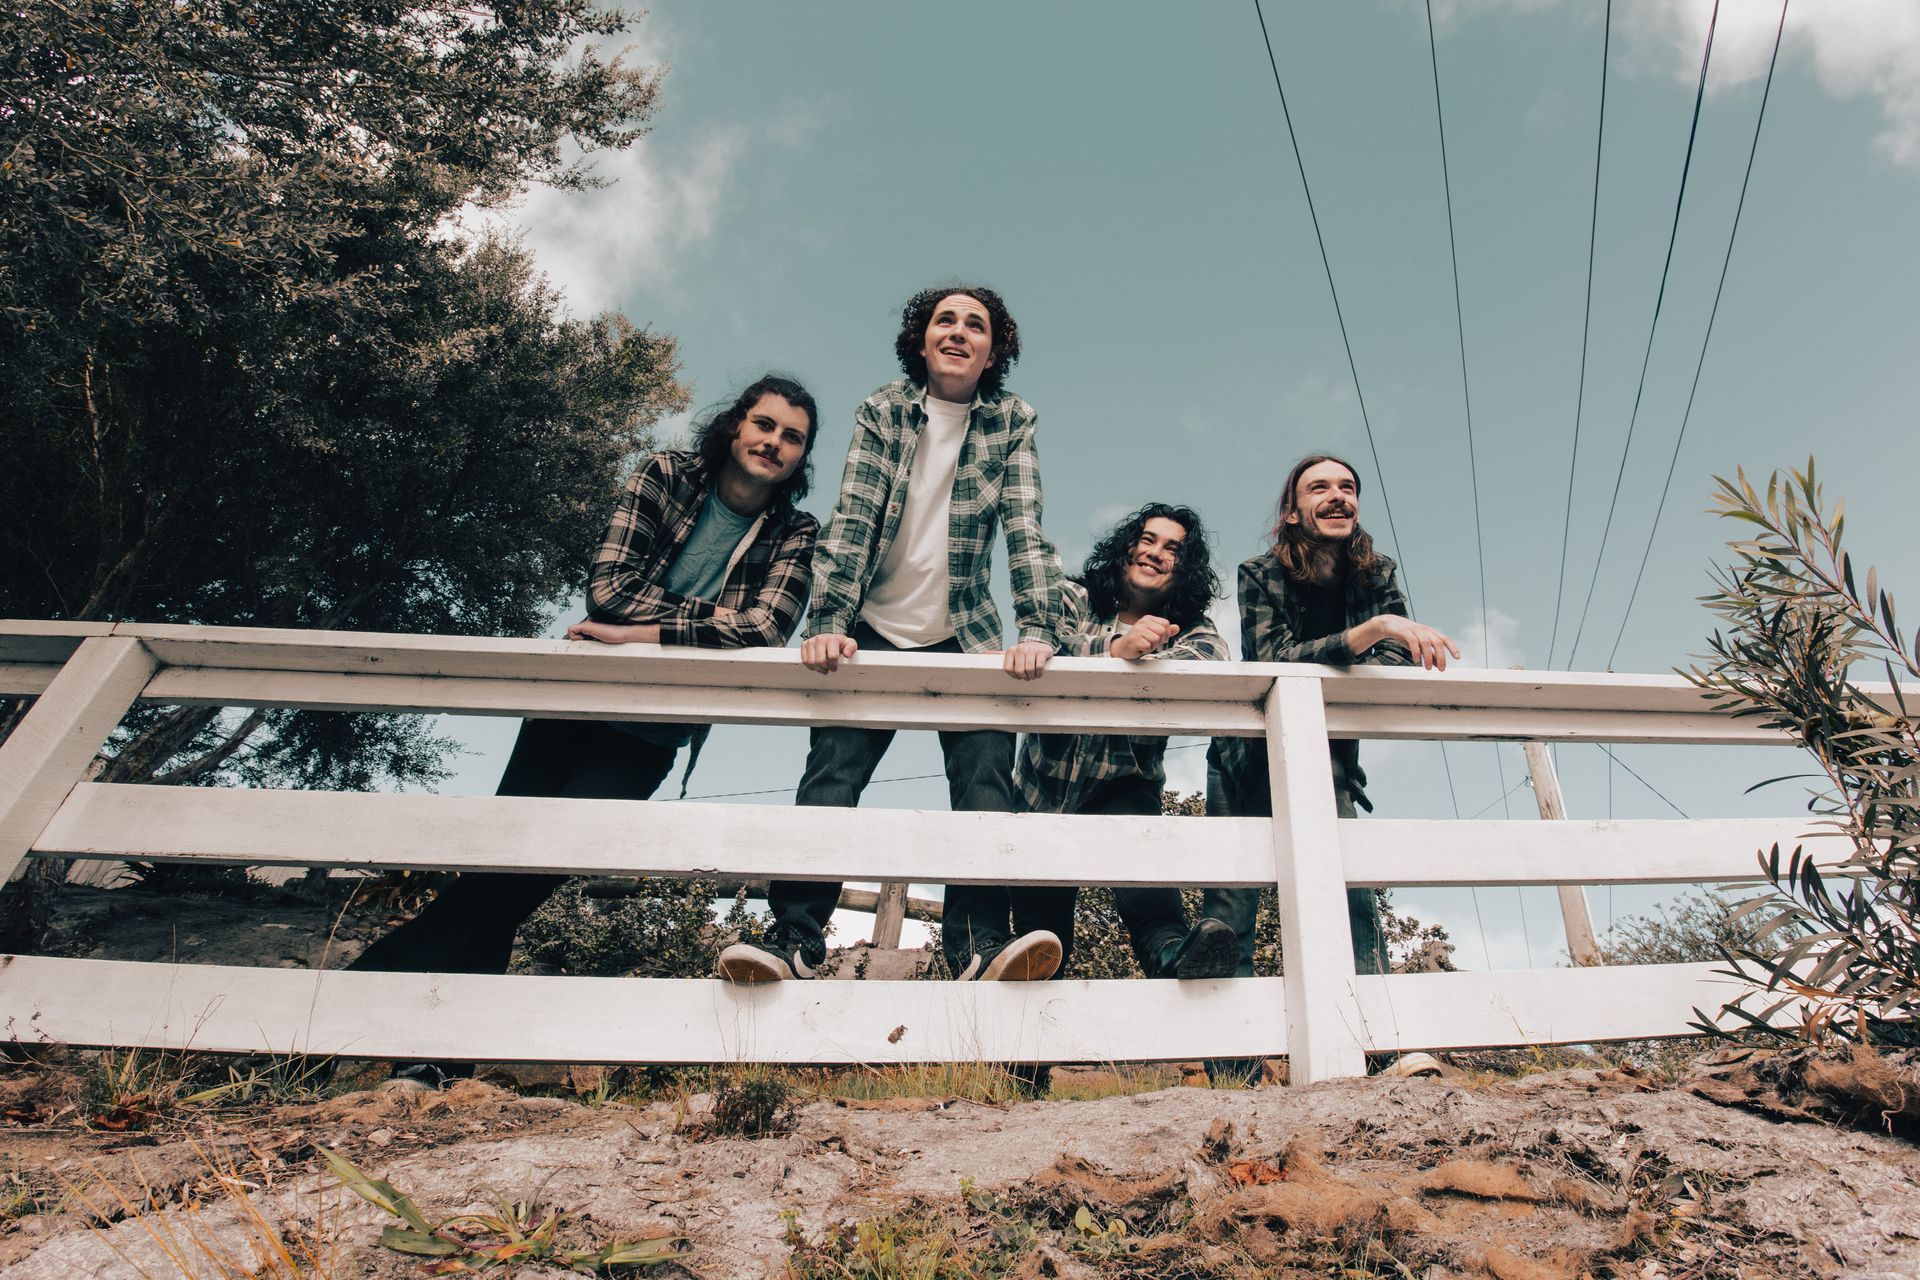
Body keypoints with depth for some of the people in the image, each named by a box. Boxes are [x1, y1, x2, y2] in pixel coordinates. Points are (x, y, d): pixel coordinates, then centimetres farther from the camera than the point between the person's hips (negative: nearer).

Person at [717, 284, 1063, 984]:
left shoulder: (1013, 422, 3)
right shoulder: (881, 410, 2)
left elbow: (1026, 529, -6)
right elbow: (850, 520, -8)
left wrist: (1036, 630, -20)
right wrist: (828, 624, -20)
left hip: (964, 638, 1)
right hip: (874, 632, 0)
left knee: (987, 782, -15)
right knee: (829, 780, -11)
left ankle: (980, 943, -16)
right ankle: (794, 938, -11)